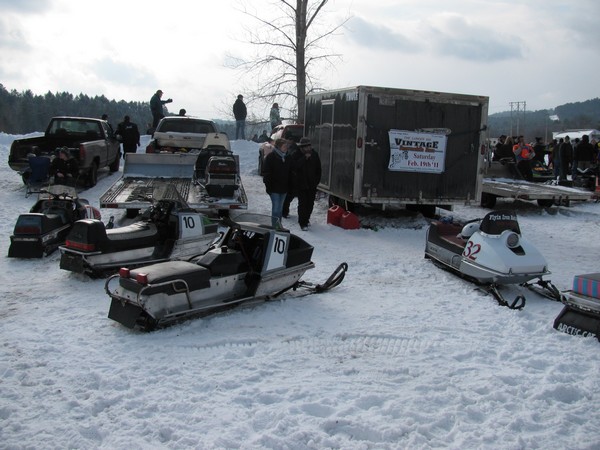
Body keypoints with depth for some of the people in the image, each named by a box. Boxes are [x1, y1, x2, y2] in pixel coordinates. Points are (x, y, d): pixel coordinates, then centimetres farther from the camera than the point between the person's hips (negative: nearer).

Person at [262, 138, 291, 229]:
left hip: (284, 188, 6)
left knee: (280, 207, 14)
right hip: (274, 188, -6)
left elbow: (290, 172, 16)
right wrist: (268, 186, -15)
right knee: (276, 207, -9)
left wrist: (288, 185, 11)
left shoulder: (287, 157, 8)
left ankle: (279, 225, 24)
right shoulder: (271, 157, -10)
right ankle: (275, 226, -4)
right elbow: (266, 173, -11)